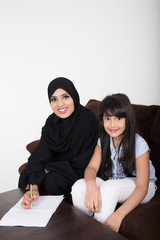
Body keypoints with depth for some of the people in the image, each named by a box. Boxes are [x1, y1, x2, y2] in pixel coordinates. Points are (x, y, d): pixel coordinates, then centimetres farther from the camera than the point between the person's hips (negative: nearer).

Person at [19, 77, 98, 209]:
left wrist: (49, 168, -14)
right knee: (25, 176, -10)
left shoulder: (88, 119, -24)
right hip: (61, 167, 6)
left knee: (52, 181, -28)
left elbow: (83, 164, -22)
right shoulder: (52, 122, -6)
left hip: (80, 174, -5)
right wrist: (34, 187, -30)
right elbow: (39, 157, -13)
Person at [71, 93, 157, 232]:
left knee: (109, 187, -36)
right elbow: (92, 167, -12)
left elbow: (142, 187, -23)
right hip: (111, 183, 5)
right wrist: (91, 185, -38)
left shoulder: (138, 144, -20)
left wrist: (119, 214, -35)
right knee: (79, 186, -23)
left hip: (135, 188, -4)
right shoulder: (103, 141, -3)